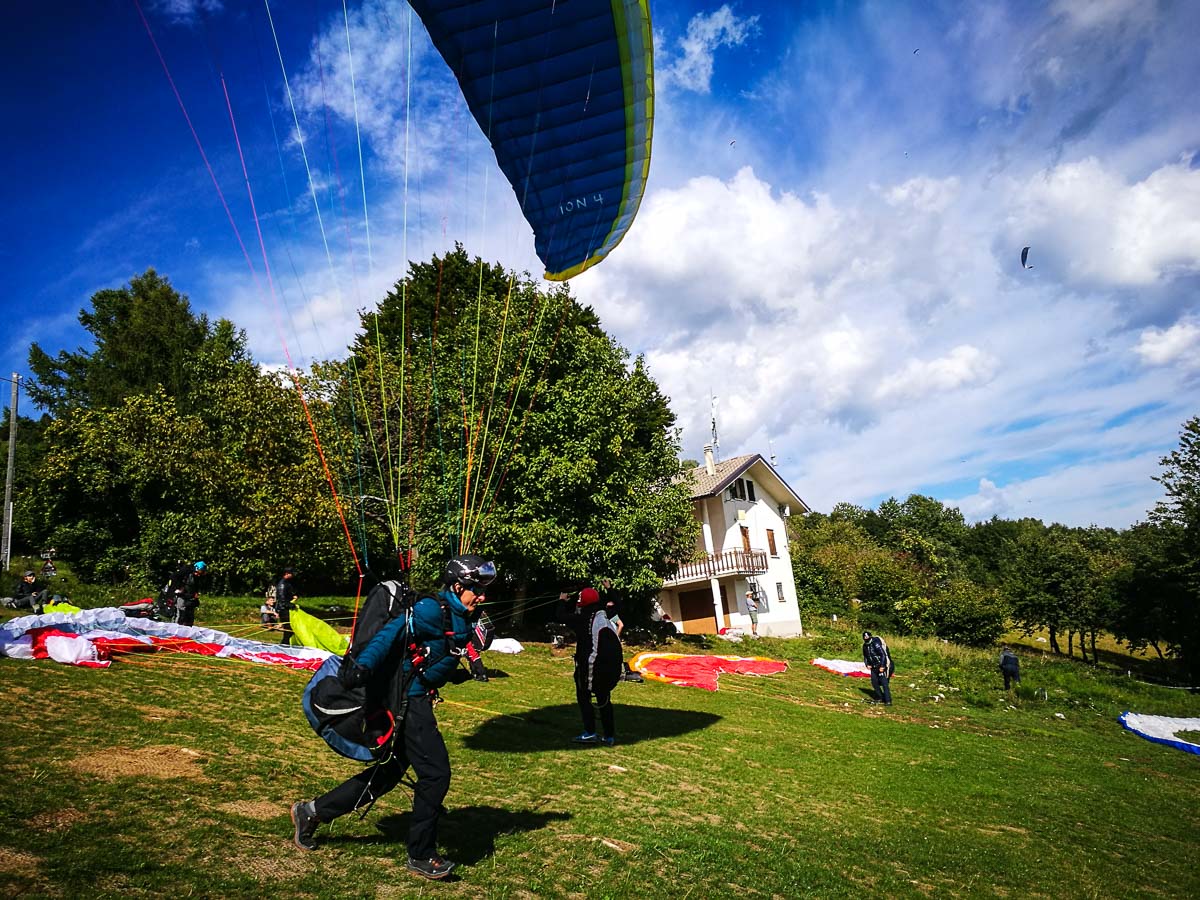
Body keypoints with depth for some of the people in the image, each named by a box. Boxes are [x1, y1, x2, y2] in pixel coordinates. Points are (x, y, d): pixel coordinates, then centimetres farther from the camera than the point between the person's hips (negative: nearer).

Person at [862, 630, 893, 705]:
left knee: (884, 683, -13)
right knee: (874, 682, 7)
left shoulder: (876, 643, -20)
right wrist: (867, 664, 5)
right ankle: (879, 698, 22)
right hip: (874, 667, 8)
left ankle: (888, 701, -12)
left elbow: (883, 655, -21)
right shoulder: (865, 646, 5)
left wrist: (882, 666, -22)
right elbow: (865, 656, 19)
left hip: (882, 666, -8)